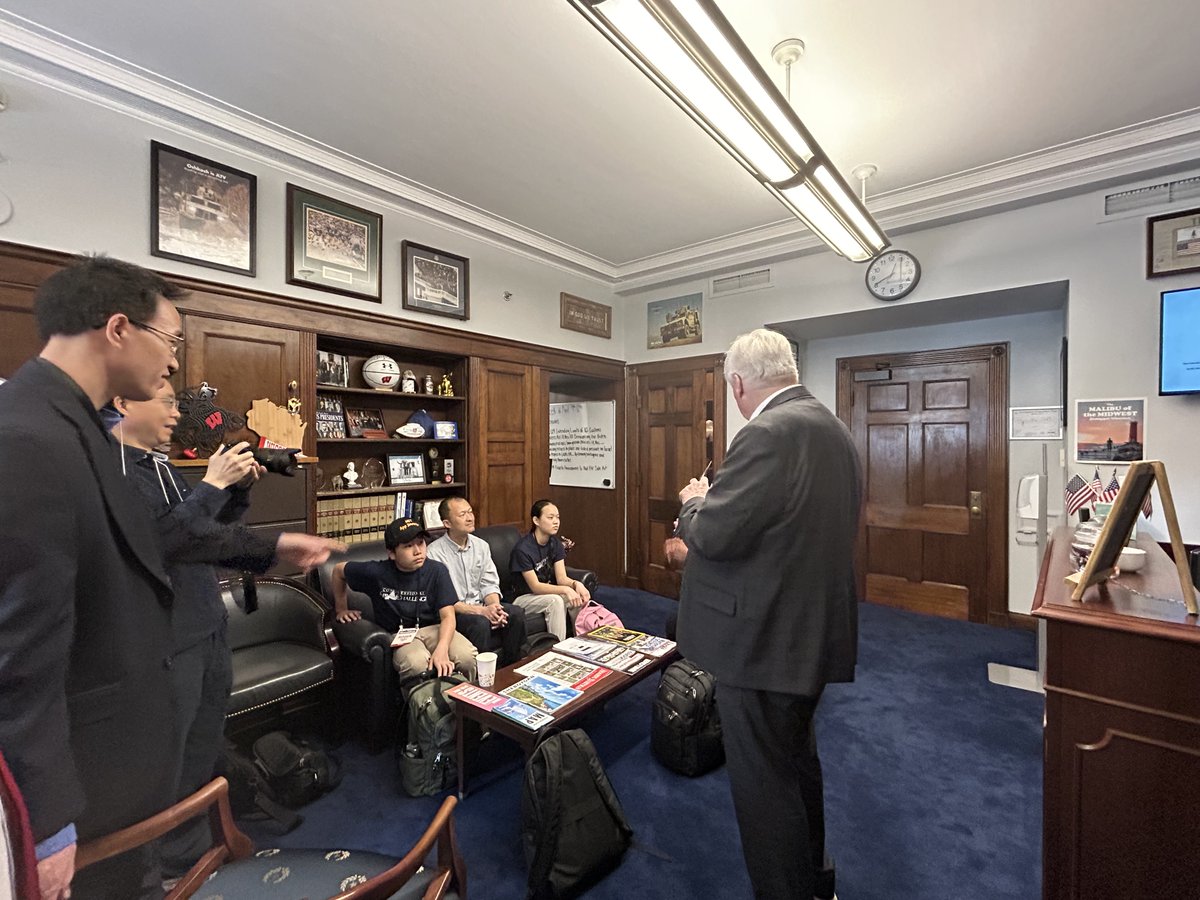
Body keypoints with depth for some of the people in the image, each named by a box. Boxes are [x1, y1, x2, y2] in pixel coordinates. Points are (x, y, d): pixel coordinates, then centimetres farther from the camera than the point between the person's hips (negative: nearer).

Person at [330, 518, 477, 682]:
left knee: (468, 656, -27)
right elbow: (338, 570, 10)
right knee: (416, 664, -36)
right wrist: (341, 608, 17)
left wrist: (441, 650, -31)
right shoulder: (376, 572, -11)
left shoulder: (437, 571, -11)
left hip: (432, 629, 1)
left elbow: (447, 615, -14)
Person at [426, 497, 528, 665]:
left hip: (480, 606, 6)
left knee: (516, 613, -18)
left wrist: (495, 607, -17)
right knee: (480, 623, -33)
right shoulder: (435, 552, -13)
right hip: (452, 611, -5)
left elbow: (489, 585, 6)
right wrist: (481, 611, -23)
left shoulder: (481, 546, 6)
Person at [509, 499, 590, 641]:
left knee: (579, 598, -21)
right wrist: (565, 589, -37)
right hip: (522, 597, -6)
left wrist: (575, 583, -30)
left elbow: (561, 578, -7)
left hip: (547, 592, 6)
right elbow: (535, 586, -24)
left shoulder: (555, 543, -2)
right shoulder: (523, 549, -23)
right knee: (555, 601, -33)